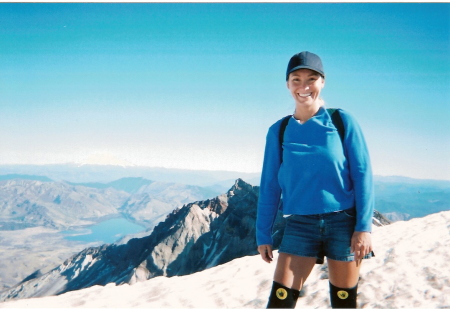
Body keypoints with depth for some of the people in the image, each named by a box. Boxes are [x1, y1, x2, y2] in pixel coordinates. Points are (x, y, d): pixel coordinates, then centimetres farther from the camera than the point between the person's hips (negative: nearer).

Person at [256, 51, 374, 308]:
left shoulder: (342, 121, -2)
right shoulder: (278, 131, 4)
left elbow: (362, 174, -4)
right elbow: (270, 186, 7)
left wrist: (364, 226, -11)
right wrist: (264, 234, 6)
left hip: (343, 222, -1)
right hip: (300, 224, 1)